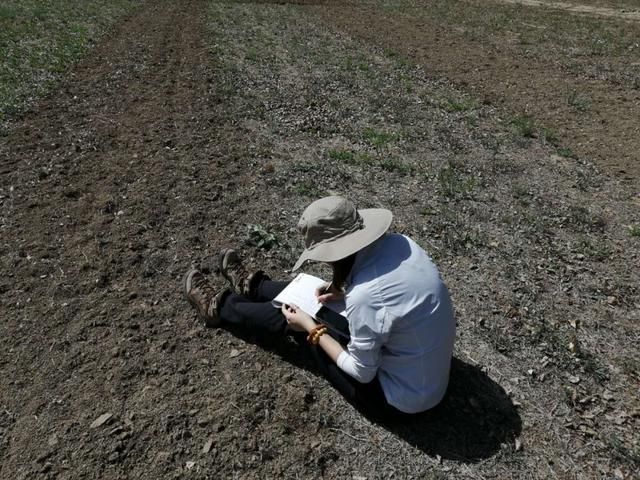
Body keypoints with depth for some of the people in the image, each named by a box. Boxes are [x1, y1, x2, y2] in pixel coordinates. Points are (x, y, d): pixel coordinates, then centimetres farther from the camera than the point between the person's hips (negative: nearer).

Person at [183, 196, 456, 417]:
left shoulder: (365, 298, -36)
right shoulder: (400, 243, -13)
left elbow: (362, 372, -20)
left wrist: (311, 328, -10)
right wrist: (346, 292, 0)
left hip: (400, 399, -7)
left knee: (289, 318, 2)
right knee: (305, 299, 15)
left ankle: (220, 308, 29)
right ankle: (251, 286, 42)